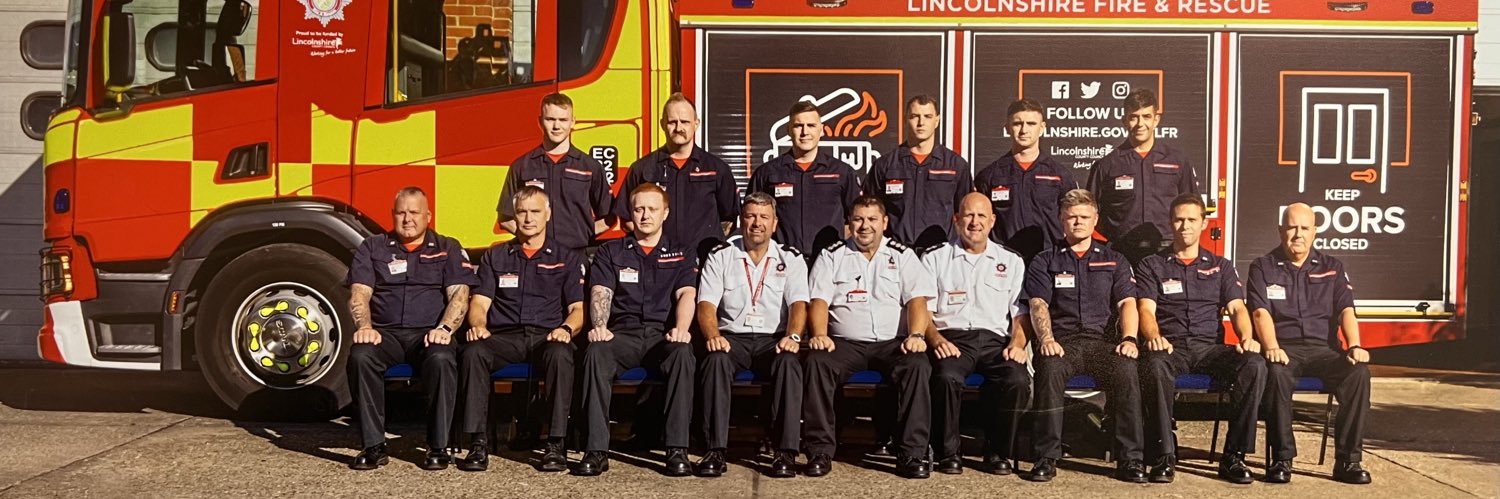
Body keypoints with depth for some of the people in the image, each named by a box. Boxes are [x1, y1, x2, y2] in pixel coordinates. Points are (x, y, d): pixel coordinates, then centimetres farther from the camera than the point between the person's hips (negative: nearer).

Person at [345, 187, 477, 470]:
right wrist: (364, 327, -15)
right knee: (360, 356, -32)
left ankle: (438, 447, -24)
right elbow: (359, 293, 6)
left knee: (442, 359, -36)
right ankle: (373, 447, -23)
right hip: (385, 333, 2)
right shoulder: (372, 248, 17)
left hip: (429, 334, -1)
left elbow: (459, 293, 2)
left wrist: (444, 328, -17)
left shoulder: (448, 249, 14)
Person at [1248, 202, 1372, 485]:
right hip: (1284, 347, -2)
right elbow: (1261, 312, -5)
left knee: (1359, 372, -28)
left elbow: (1346, 311, 4)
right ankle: (1282, 459, -27)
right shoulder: (1263, 268, 9)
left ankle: (1348, 460, -20)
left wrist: (1354, 346, -15)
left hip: (1324, 348, 3)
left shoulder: (1331, 268, 17)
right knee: (1276, 372, -37)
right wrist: (1272, 348, -24)